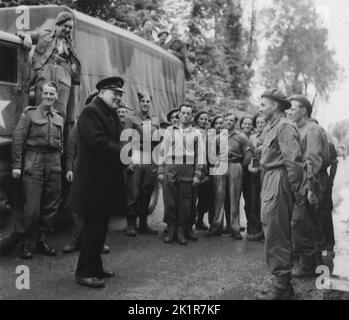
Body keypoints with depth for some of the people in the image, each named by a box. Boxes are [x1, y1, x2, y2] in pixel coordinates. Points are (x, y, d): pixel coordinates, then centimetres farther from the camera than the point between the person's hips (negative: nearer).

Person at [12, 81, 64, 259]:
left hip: (54, 166, 5)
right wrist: (16, 165, -10)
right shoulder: (30, 114, 1)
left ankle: (42, 241, 19)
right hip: (33, 164, -5)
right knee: (32, 207, -7)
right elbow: (18, 140, -3)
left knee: (51, 206, 7)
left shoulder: (59, 119, 15)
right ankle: (24, 243, 7)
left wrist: (62, 165, 11)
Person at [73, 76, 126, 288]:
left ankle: (95, 267, 26)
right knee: (94, 225, -4)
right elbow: (98, 143, -24)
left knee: (100, 225, 15)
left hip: (108, 181, 10)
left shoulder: (112, 115, 17)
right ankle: (84, 272, 6)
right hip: (94, 181, -9)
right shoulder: (91, 112, -12)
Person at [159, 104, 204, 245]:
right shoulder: (169, 131, 11)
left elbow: (199, 155, 6)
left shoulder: (196, 133, 9)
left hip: (188, 171, 0)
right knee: (170, 201, -1)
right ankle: (171, 229, 8)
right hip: (170, 170, 0)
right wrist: (161, 171, 2)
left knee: (186, 202, 0)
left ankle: (182, 230, 9)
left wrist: (197, 175, -1)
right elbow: (163, 152, 9)